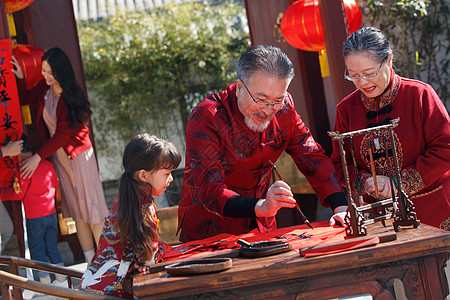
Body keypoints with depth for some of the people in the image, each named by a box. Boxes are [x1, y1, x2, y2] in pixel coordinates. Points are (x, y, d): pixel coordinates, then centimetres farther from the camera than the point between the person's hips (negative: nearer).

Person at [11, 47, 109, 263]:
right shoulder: (45, 87, -1)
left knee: (90, 204, -3)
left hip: (77, 154, -7)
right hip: (57, 154, 7)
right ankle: (90, 260, 15)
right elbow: (23, 99, 19)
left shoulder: (70, 95, -20)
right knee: (75, 209, 9)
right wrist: (19, 77, 3)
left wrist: (38, 157, -22)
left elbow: (63, 134, -21)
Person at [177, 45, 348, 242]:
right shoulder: (206, 117, -20)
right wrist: (261, 207, -46)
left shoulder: (283, 109, -3)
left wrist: (341, 207, -17)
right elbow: (209, 191, -28)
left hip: (263, 229, 5)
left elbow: (313, 159, 1)